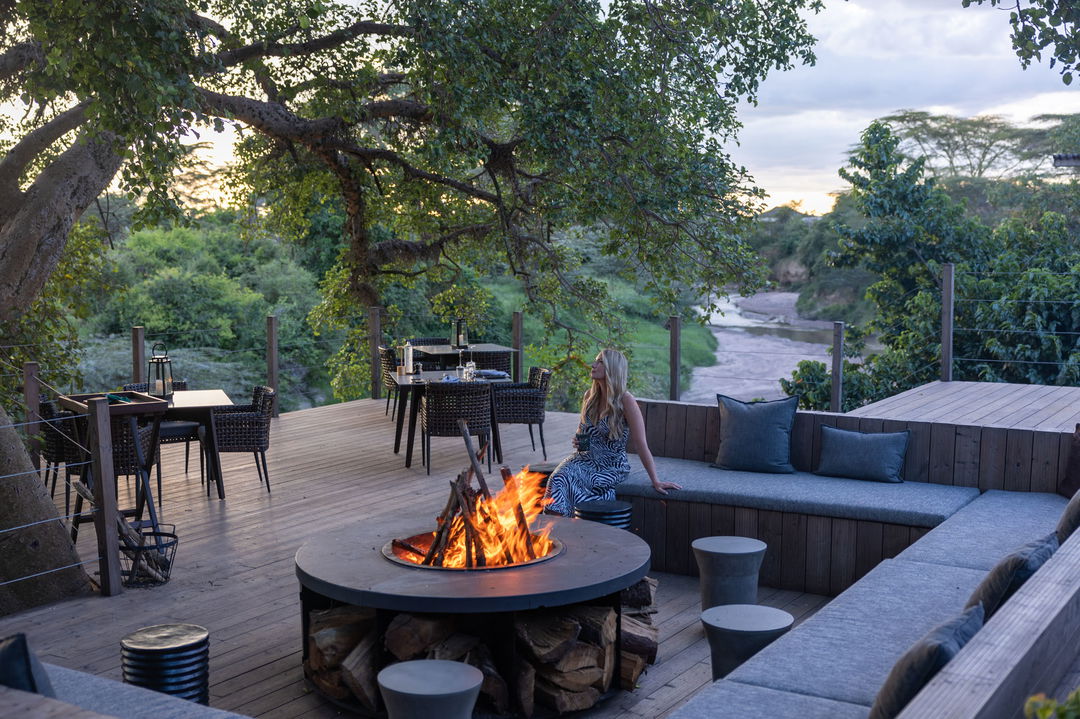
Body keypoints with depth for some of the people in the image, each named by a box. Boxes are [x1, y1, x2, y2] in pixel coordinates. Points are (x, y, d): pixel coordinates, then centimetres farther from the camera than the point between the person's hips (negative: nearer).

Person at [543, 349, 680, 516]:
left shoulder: (625, 400, -13)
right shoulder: (590, 396, 7)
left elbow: (641, 444, -14)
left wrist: (656, 482, -16)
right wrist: (578, 441, 0)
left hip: (612, 465, -5)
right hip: (586, 458, 5)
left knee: (569, 479, -30)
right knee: (559, 476, -27)